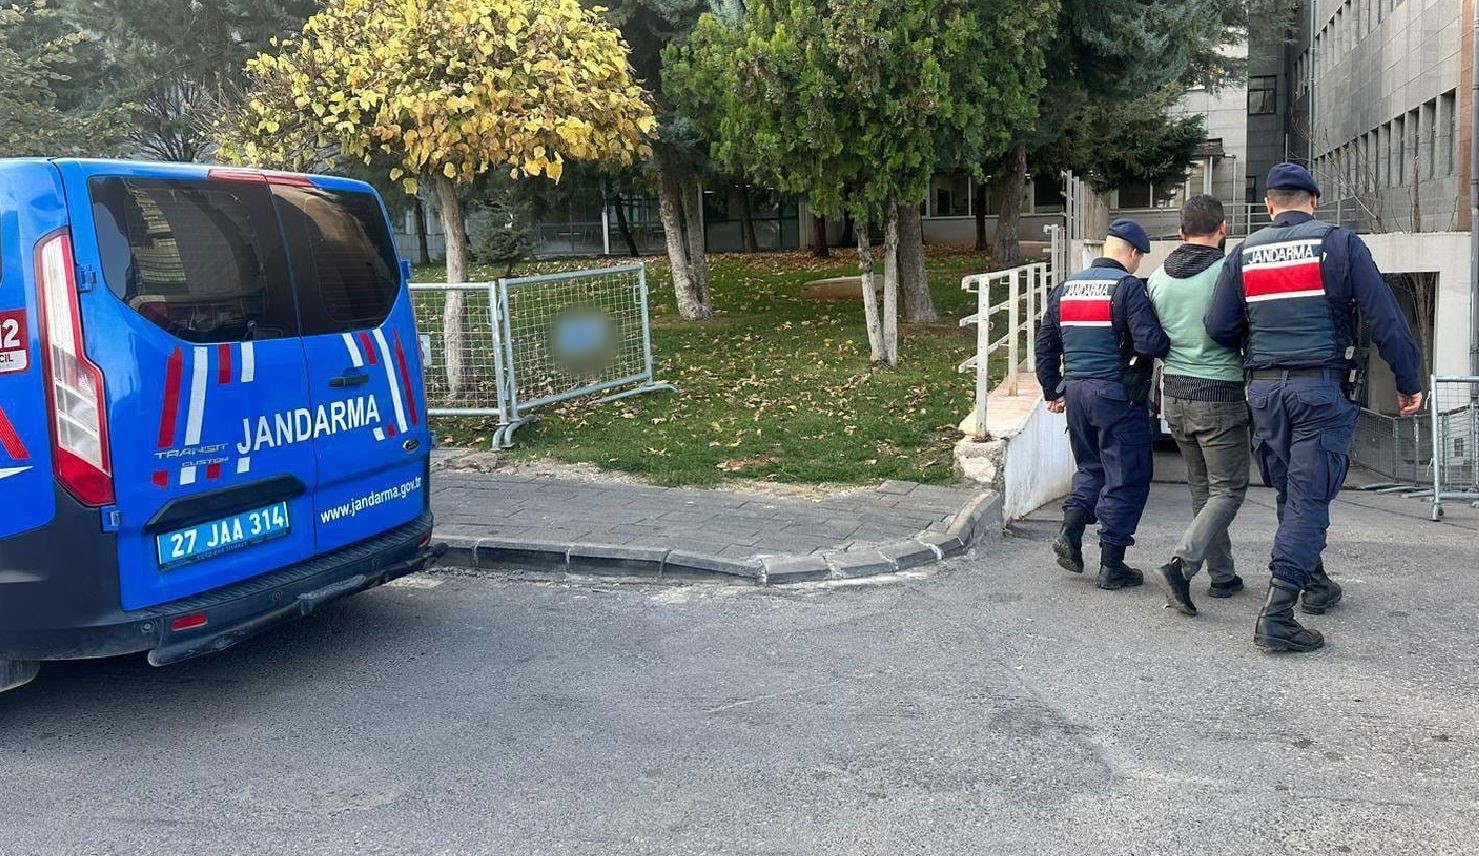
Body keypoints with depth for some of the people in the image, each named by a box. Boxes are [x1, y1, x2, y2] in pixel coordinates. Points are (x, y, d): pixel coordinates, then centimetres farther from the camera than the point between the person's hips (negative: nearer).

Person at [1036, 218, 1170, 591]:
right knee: (1125, 478, 4)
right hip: (1117, 395, -6)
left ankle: (1071, 530, 6)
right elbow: (1149, 342, -20)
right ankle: (1111, 566, 7)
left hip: (1075, 391, 6)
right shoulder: (1129, 287, -11)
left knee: (1091, 466, 23)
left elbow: (1045, 344, 14)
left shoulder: (1066, 288, 10)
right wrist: (1175, 346, 0)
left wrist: (1052, 390, 21)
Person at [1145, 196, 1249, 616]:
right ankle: (1180, 565, -15)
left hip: (1174, 394, 6)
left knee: (1202, 488, 16)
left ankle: (1222, 575, 23)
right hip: (1219, 396, -6)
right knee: (1228, 490, 1)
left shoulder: (1158, 277, 4)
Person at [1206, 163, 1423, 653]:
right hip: (1322, 386, -4)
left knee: (1291, 493, 19)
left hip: (1265, 388, 4)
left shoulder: (1244, 253, 6)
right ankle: (1276, 614, -11)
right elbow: (1384, 319, -5)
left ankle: (1314, 584, 34)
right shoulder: (1339, 244, -3)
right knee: (1308, 498, -4)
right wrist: (1408, 383, 3)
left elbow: (1218, 327, 2)